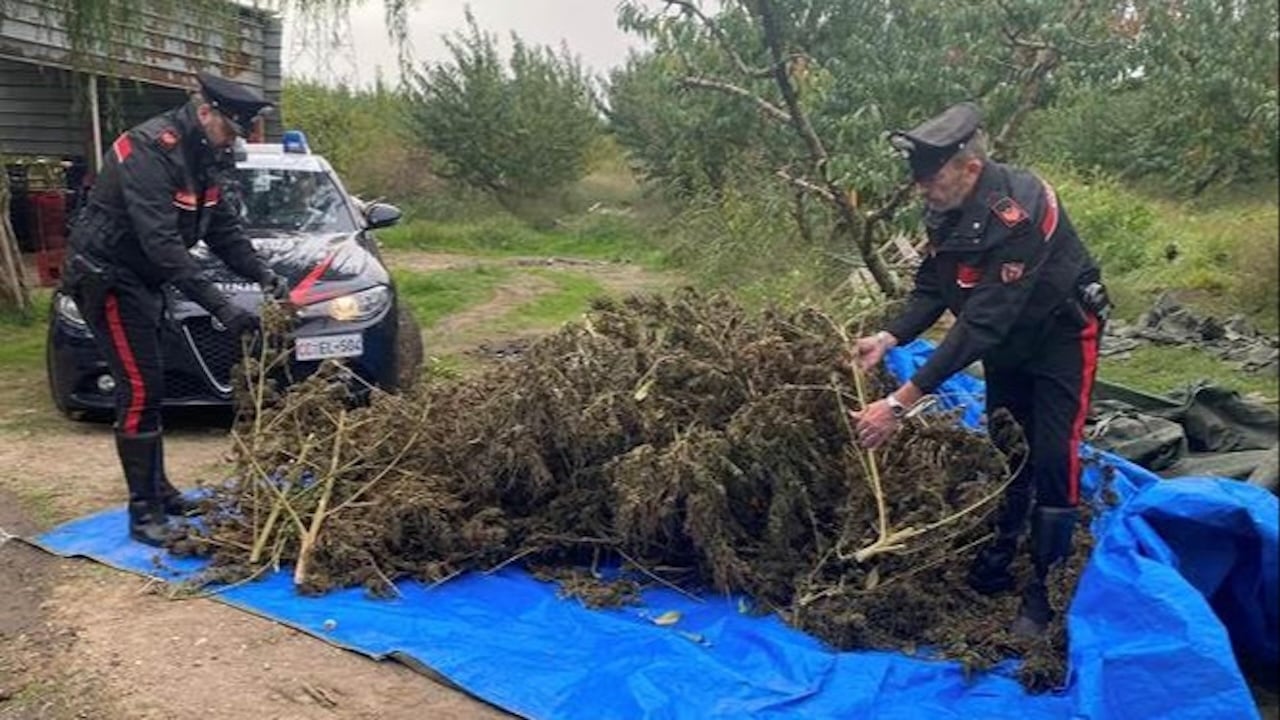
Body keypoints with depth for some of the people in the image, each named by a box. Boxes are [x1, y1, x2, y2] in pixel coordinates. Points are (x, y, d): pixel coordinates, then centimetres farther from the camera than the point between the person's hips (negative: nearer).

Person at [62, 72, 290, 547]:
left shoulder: (203, 156, 3)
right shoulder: (150, 151, -25)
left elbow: (224, 227, 5)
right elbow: (162, 242, -33)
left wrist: (264, 276, -10)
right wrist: (219, 306, -38)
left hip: (143, 280, 9)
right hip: (107, 278, -9)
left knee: (149, 388, 14)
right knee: (140, 390, -11)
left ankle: (158, 490, 24)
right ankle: (143, 511, -5)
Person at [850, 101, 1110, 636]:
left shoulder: (1017, 213, -37)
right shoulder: (946, 209, -12)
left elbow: (982, 322, -41)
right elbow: (931, 290, -6)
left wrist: (902, 401, -44)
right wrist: (888, 339, -27)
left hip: (1060, 336, -7)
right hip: (1007, 340, 7)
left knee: (1052, 460, -9)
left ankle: (1044, 593, 3)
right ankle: (994, 568, 27)